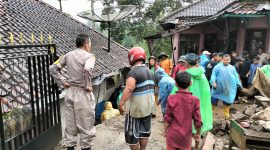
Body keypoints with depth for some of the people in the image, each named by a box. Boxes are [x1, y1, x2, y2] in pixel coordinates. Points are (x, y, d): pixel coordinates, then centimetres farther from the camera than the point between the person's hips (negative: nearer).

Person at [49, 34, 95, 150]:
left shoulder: (68, 55, 8)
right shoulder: (89, 56, -11)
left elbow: (52, 68, 5)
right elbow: (87, 69, -32)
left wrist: (62, 82, 4)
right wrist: (87, 85, -19)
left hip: (69, 92, 6)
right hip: (83, 93, -6)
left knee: (70, 124, 17)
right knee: (86, 125, 9)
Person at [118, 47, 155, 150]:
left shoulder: (133, 72, -18)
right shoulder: (149, 71, 9)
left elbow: (129, 89, -29)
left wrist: (120, 104, -27)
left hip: (136, 107, -8)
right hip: (149, 106, 8)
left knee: (132, 134, 7)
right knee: (145, 131, 19)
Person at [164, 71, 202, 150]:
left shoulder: (171, 98, -14)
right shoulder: (195, 100, -13)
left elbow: (167, 118, -8)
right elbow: (197, 120, -8)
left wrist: (165, 131, 6)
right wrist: (198, 134, 8)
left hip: (173, 134, 0)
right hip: (186, 135, 1)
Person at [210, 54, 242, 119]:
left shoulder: (232, 68, 9)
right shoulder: (218, 67, -5)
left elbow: (236, 77, 11)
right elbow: (214, 75, -10)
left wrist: (239, 84, 2)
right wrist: (213, 82, -24)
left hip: (229, 90, 4)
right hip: (218, 89, -3)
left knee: (227, 103, 14)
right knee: (213, 102, 4)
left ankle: (227, 116, 30)